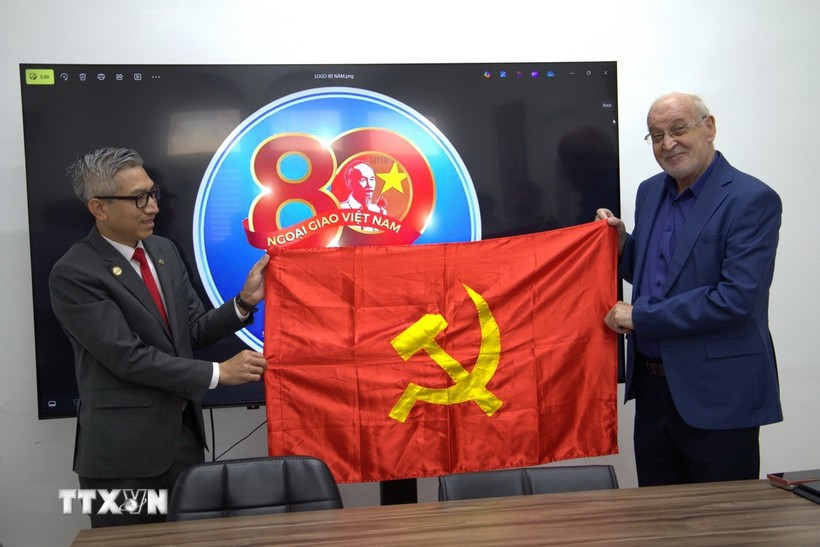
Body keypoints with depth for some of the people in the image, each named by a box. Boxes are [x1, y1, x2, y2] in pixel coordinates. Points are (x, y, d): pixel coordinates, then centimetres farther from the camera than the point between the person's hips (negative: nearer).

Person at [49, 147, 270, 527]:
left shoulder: (164, 250, 8)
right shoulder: (73, 275, -15)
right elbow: (129, 356, -19)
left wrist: (245, 301, -7)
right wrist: (218, 373, -16)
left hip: (184, 434, 7)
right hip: (122, 450, -6)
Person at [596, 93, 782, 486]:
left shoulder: (753, 200, -14)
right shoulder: (650, 191, 10)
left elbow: (739, 298, -23)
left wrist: (640, 316, -18)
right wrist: (621, 242, -1)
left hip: (718, 394, -7)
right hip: (652, 383, 7)